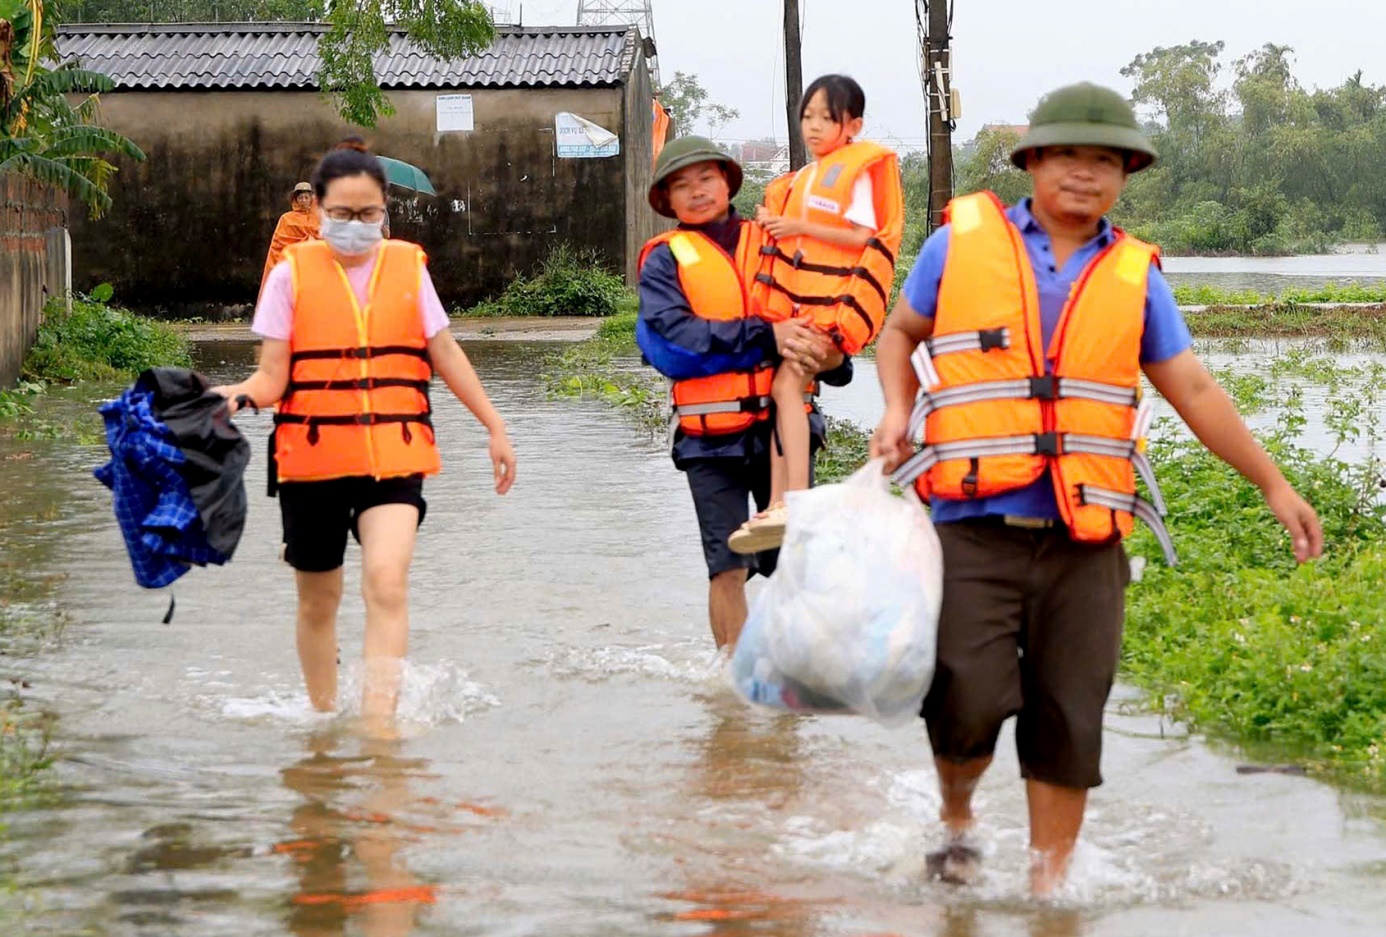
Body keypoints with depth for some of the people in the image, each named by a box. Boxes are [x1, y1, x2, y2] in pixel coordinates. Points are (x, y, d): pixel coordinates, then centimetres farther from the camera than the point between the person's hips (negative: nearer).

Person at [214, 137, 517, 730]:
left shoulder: (408, 267, 6)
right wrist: (235, 396, -23)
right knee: (318, 599, 11)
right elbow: (273, 376, -2)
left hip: (394, 457, 0)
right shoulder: (292, 274, 1)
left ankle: (378, 724, -22)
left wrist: (495, 427, 16)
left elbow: (446, 354, 15)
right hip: (313, 458, 0)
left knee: (386, 583, -20)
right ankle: (323, 715, 29)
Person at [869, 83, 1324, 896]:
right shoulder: (964, 241, 7)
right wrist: (898, 414, 2)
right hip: (976, 528, -2)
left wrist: (1273, 484, 10)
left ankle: (1049, 883, 15)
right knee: (970, 699, -13)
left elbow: (1194, 391, 13)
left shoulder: (1134, 275, 11)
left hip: (1086, 541, 2)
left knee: (1070, 723, 2)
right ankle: (956, 821, 17)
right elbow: (901, 333, 20)